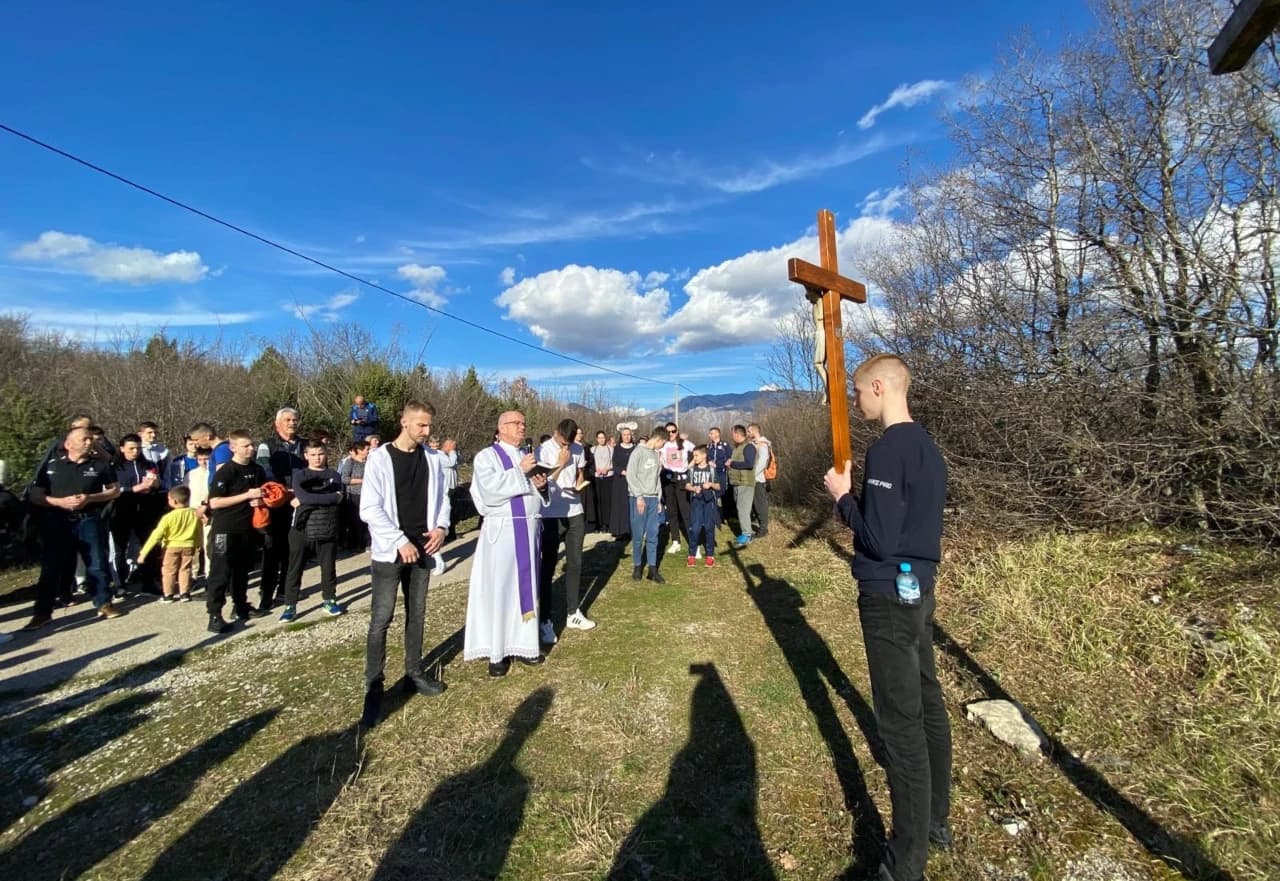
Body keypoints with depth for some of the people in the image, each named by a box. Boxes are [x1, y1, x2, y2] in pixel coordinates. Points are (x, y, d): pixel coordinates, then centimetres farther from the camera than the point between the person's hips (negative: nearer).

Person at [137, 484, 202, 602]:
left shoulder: (169, 517, -17)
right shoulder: (195, 514, -5)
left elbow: (156, 535, -16)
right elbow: (199, 534, 7)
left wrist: (143, 552, -11)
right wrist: (197, 546, 24)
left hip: (171, 547, -3)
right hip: (188, 546, 3)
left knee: (168, 571, 12)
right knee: (185, 570, 14)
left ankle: (168, 595, 17)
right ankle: (185, 593, 14)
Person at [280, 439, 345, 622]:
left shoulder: (333, 475, 7)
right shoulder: (300, 475, 4)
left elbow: (337, 498, -9)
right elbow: (301, 496, -14)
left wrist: (307, 500, -9)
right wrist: (326, 498, -12)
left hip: (327, 529, 1)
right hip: (302, 528, -1)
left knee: (328, 567, 10)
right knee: (295, 568, 6)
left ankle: (329, 600, 25)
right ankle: (290, 605, 16)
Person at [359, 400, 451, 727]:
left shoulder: (432, 458, 4)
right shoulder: (379, 458, -8)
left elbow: (441, 497, 10)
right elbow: (370, 508, -11)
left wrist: (441, 527, -8)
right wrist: (400, 542, -16)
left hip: (422, 548, 4)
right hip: (390, 551, -4)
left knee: (417, 614, 14)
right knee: (381, 619, 0)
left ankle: (414, 672, 29)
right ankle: (373, 688, 11)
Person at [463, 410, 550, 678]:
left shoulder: (527, 457, 16)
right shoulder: (486, 456, -3)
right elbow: (489, 489, -20)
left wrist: (541, 486, -1)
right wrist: (520, 472, -18)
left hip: (528, 529, 6)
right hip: (502, 530, -6)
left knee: (526, 586, 10)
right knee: (499, 589, -1)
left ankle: (523, 644, 21)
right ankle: (496, 652, 9)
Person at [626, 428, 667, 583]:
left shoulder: (657, 455, 13)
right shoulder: (638, 452, -7)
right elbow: (631, 475, -12)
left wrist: (659, 499, 11)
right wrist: (639, 496, -15)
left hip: (653, 499, 6)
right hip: (638, 498, -6)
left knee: (653, 535, 6)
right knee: (638, 535, 0)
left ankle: (652, 569, 12)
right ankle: (637, 566, 14)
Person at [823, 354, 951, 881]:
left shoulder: (887, 450, -20)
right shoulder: (926, 446, 9)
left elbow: (879, 539, -23)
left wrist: (842, 495, -10)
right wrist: (856, 497, 6)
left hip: (889, 596, -10)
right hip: (920, 589, 10)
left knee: (901, 724, 1)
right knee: (927, 705, 20)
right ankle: (935, 821, 38)